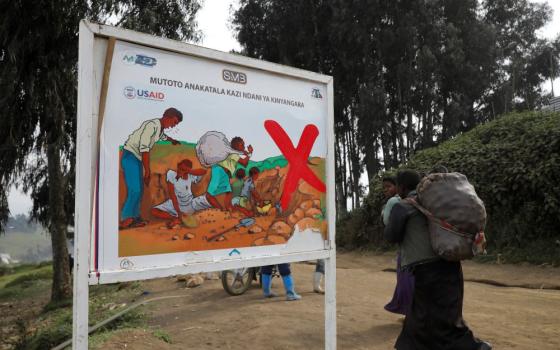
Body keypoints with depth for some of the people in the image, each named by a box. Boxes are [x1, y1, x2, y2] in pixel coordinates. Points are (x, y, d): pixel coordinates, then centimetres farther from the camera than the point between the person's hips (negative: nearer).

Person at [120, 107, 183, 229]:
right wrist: (147, 170, -22)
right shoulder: (152, 125, -17)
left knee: (139, 190, 7)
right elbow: (144, 147, -23)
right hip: (130, 156, -10)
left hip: (137, 159, 10)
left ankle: (135, 218, 11)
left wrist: (173, 140, 58)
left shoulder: (160, 128, 12)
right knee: (134, 190, -18)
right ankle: (125, 219, -16)